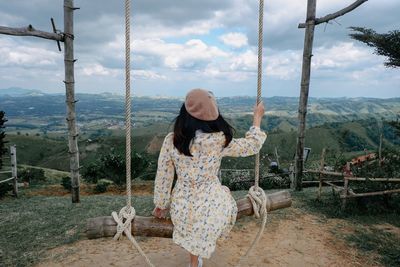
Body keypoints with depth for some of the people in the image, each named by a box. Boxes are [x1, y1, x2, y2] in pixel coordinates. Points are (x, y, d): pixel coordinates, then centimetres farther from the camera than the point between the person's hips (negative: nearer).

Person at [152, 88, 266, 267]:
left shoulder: (171, 140, -12)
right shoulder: (220, 140, -17)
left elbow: (163, 176, -1)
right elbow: (252, 145, 0)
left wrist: (160, 204, 16)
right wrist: (257, 117, 14)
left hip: (182, 207, 3)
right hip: (211, 206, -2)